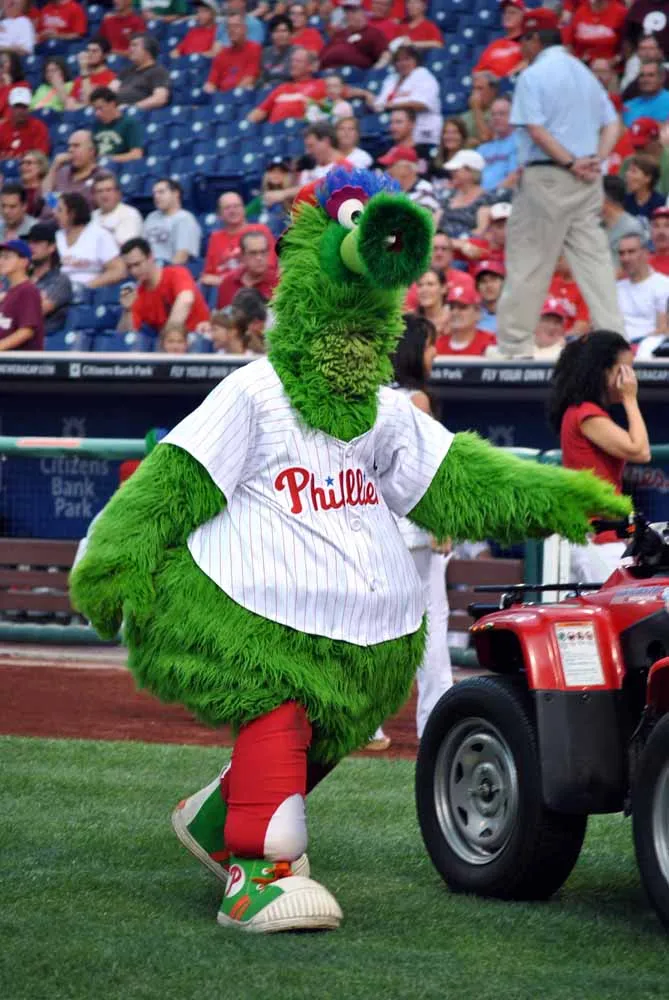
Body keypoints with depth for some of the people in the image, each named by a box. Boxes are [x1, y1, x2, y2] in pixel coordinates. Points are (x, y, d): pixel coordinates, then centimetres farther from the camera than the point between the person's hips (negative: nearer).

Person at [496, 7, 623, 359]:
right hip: (588, 183, 6)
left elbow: (536, 130, -16)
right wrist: (596, 160, 0)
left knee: (528, 260, 0)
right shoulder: (585, 73, 16)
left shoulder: (533, 75, -6)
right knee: (594, 258, 5)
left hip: (547, 176, -6)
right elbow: (613, 125, 14)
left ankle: (515, 342, 1)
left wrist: (569, 163, -14)